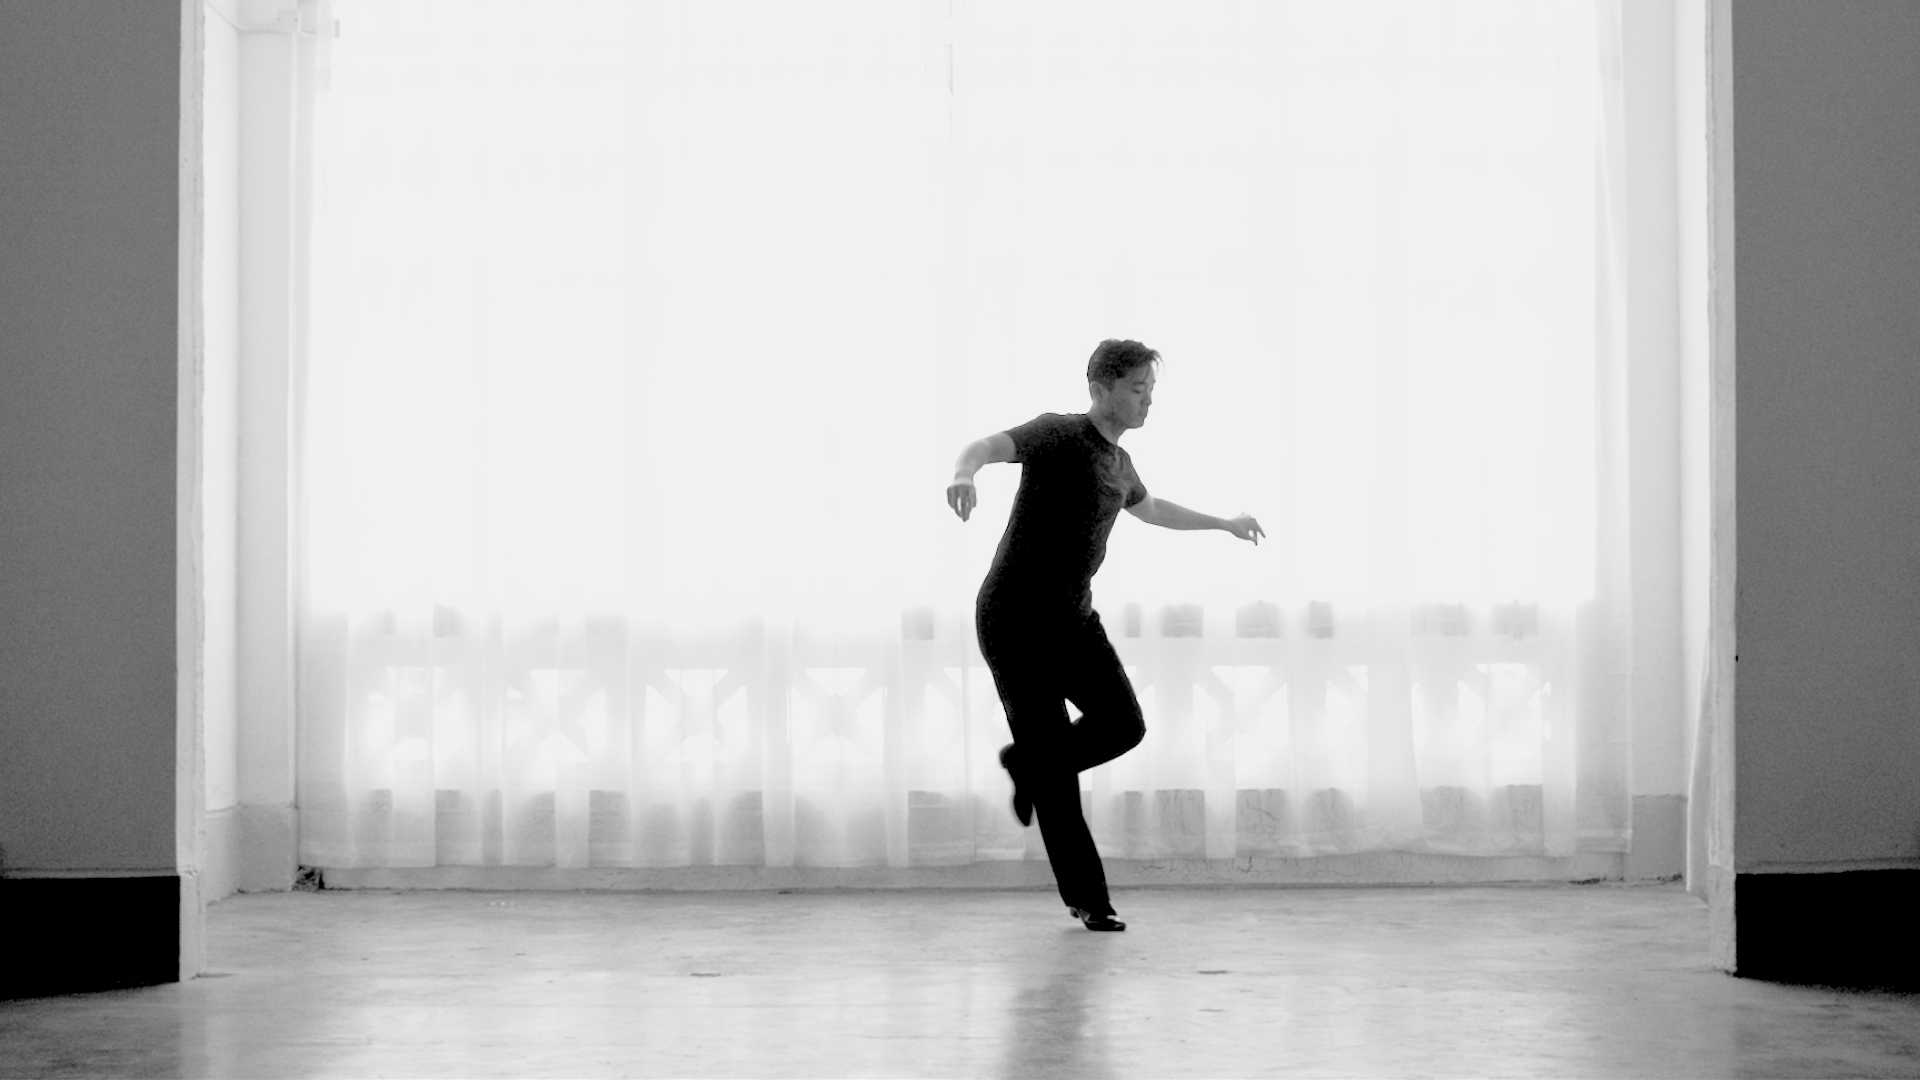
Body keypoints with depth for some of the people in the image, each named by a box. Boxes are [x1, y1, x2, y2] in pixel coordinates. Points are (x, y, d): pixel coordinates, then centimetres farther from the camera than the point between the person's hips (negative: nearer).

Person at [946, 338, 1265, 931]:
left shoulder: (1116, 461, 11)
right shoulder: (1055, 433, -13)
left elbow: (1150, 508, 34)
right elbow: (984, 446, -33)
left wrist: (1224, 523, 44)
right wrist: (963, 474, -58)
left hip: (1072, 618, 7)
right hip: (1013, 618, -7)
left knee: (1122, 725, -10)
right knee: (1055, 760, -9)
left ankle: (1027, 764, 18)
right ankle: (1086, 896, 2)